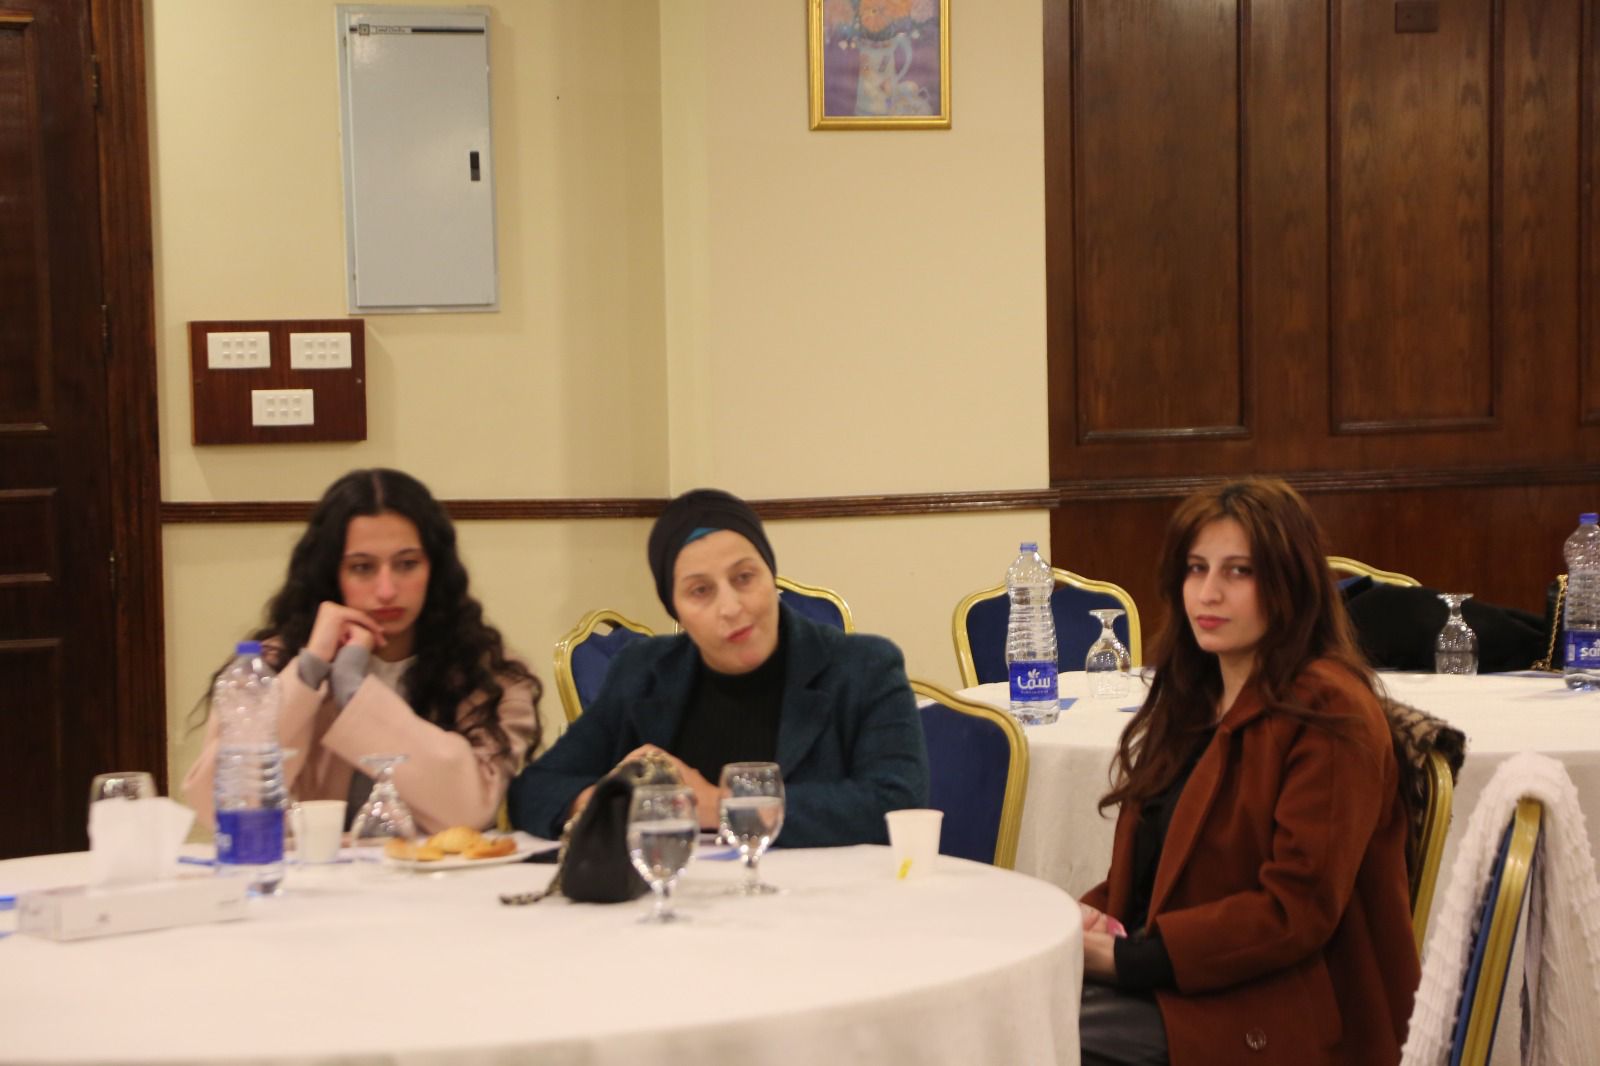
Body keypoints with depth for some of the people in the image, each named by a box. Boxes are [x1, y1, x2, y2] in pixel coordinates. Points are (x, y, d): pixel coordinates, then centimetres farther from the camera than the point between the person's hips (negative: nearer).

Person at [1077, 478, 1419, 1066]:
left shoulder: (1328, 715, -11)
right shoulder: (1194, 698, 15)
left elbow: (1295, 913, -17)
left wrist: (1129, 961, -18)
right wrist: (1089, 919, -4)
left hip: (1278, 1016, -7)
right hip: (1171, 982, 7)